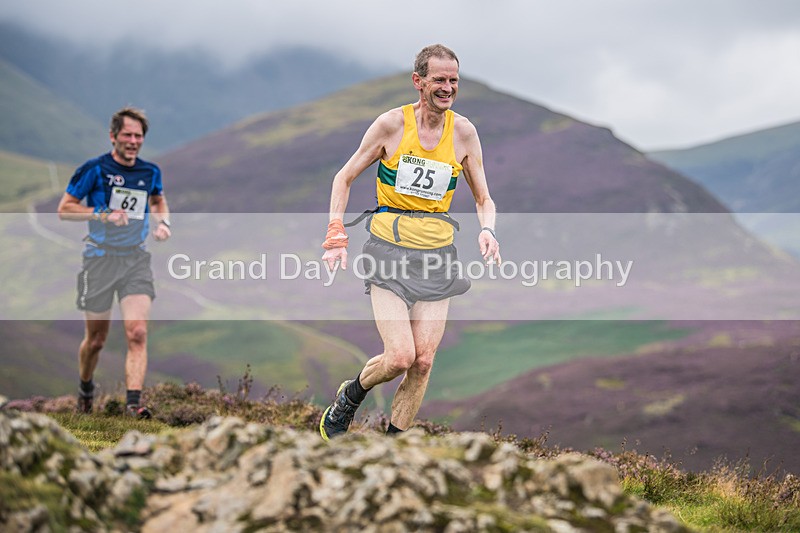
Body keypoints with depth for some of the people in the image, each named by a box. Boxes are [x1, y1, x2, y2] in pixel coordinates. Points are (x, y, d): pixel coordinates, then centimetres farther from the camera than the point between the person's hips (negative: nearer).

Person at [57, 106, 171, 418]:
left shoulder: (150, 172, 7)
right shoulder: (94, 169, -6)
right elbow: (64, 209, -3)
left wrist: (163, 222, 7)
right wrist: (103, 214, -16)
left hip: (136, 258, 2)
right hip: (100, 258, -2)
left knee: (137, 333, -15)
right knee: (96, 339, 8)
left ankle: (133, 403, -19)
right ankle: (85, 389, 36)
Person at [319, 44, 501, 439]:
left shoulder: (463, 132, 2)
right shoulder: (392, 124, -5)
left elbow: (483, 200, 11)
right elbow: (344, 177, 5)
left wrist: (487, 230, -11)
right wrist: (336, 236, -5)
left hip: (437, 255, 3)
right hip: (390, 247, -3)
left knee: (423, 362, -4)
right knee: (400, 357, -14)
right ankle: (349, 397, 17)